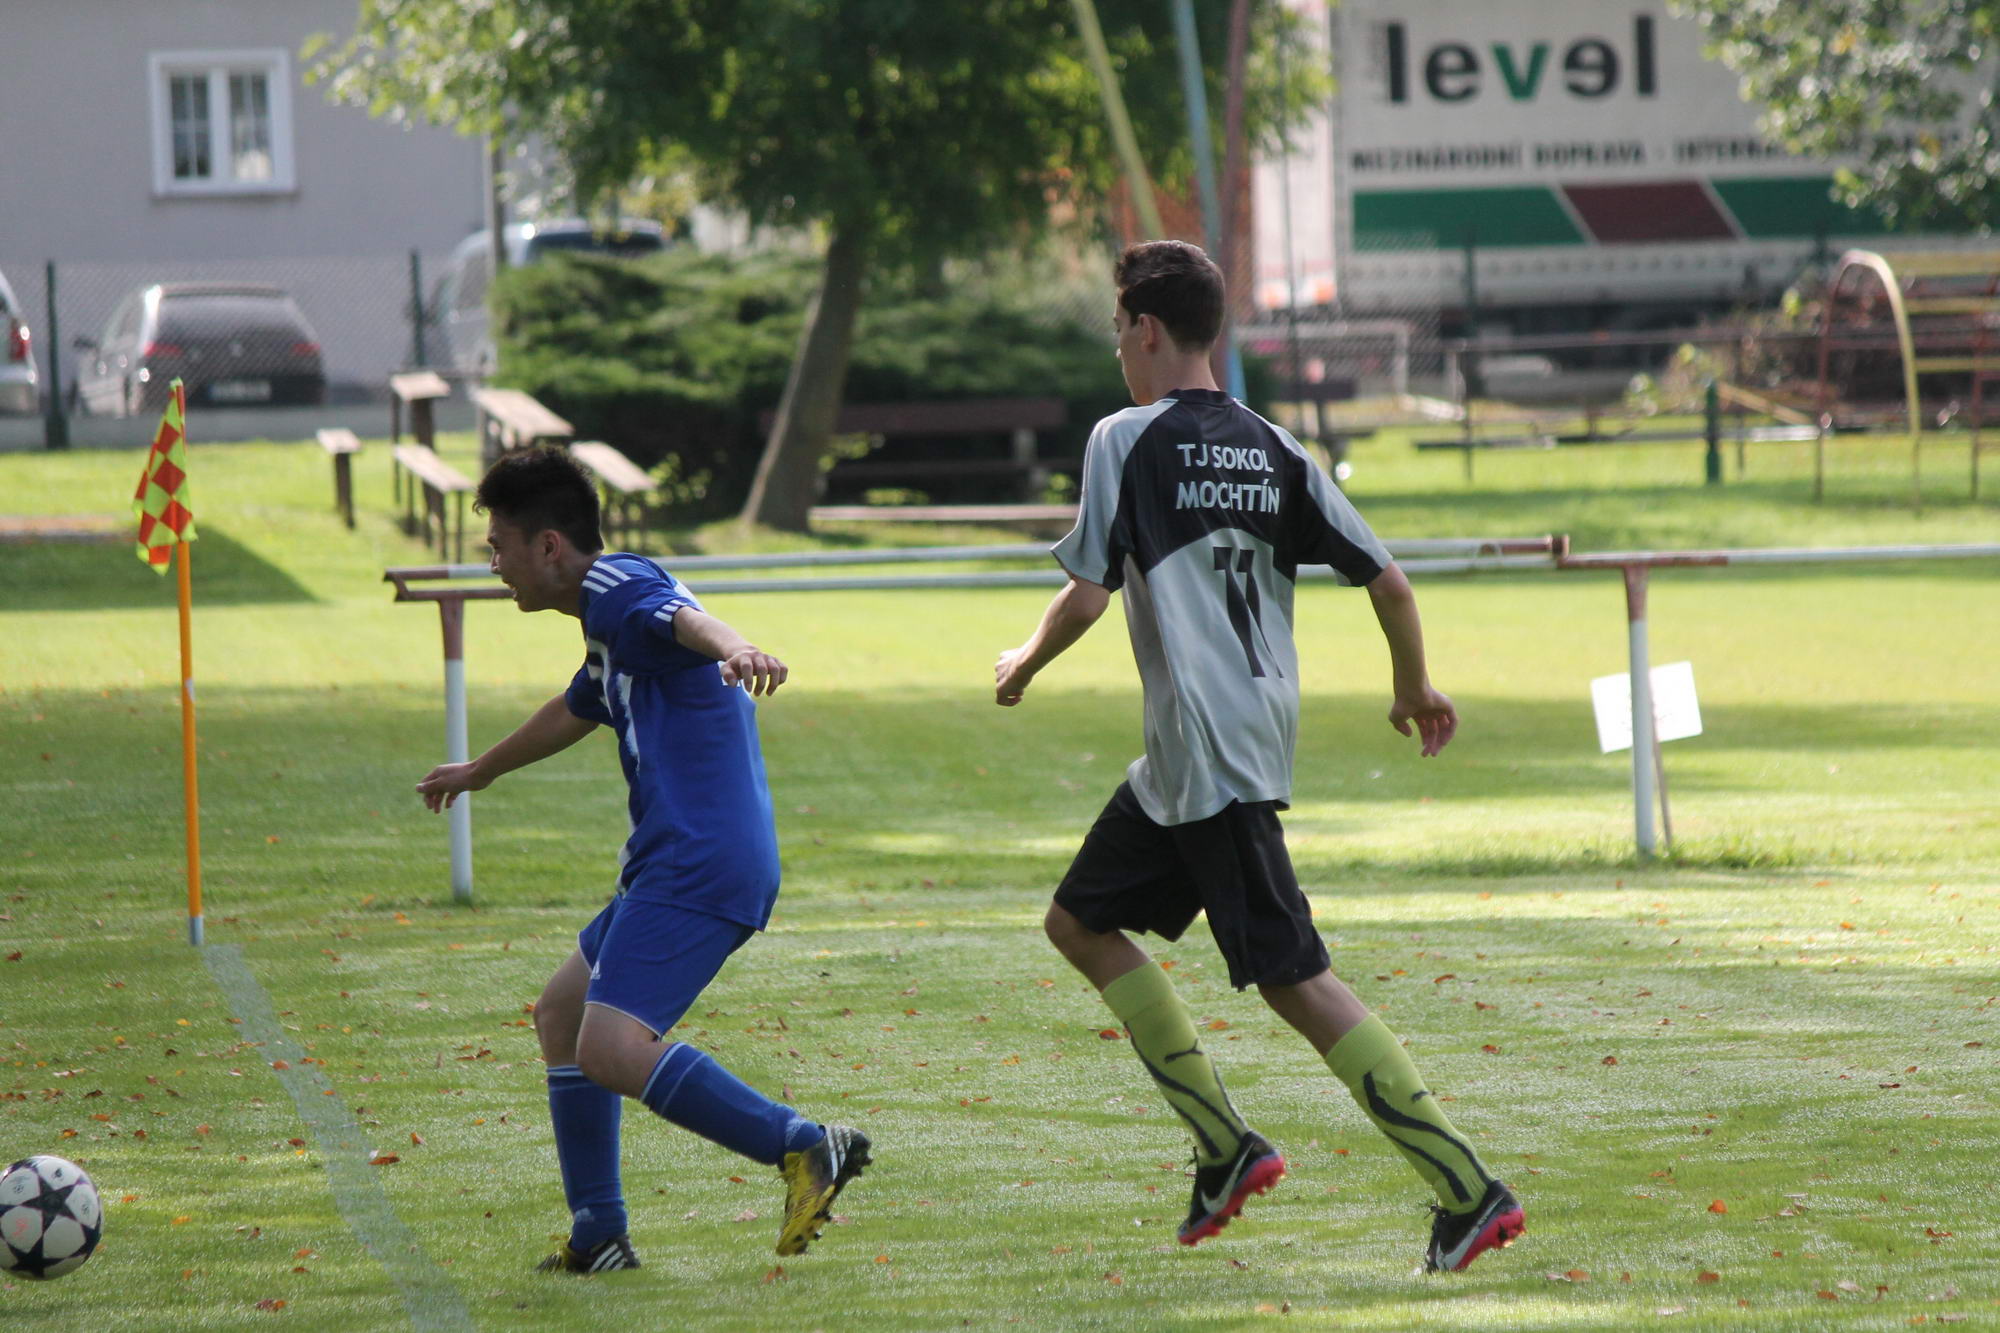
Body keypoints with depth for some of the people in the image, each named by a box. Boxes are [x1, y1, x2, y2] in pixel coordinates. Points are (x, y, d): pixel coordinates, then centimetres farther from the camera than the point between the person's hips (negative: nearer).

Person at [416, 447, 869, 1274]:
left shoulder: (616, 586, -6)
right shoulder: (608, 626, 26)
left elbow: (682, 616, -30)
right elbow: (576, 711, 47)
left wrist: (733, 650, -54)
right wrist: (481, 771, 65)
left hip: (699, 860, -11)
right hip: (673, 866, 11)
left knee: (612, 1048, -23)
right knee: (560, 1015, 22)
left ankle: (805, 1149, -24)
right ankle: (598, 1237, 22)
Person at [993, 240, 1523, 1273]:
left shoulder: (1127, 441, -7)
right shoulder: (1271, 450, 11)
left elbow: (1086, 595, -11)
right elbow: (1387, 580, 7)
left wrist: (1025, 665, 9)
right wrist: (1417, 691, 23)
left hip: (1207, 754, -8)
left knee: (1292, 978, -9)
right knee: (1081, 921, 19)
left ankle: (1470, 1194, -14)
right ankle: (1224, 1148, 16)